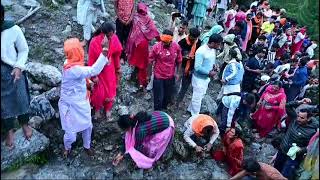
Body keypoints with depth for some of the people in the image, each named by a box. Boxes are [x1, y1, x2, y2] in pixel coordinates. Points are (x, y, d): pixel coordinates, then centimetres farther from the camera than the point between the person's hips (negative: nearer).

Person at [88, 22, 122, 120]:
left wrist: (118, 68, 8)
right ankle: (97, 109, 40)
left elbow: (116, 54, -1)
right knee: (99, 91, 11)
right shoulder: (94, 42, -27)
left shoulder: (114, 38, -17)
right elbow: (91, 60, -18)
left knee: (110, 89, 17)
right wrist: (94, 76, -13)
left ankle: (108, 109, 42)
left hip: (109, 69, 3)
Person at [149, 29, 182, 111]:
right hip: (158, 77, -3)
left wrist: (177, 73, 6)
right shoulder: (156, 47, -17)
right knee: (158, 98, 6)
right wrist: (149, 74, -1)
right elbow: (150, 62, -7)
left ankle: (164, 109, 46)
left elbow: (179, 61, 3)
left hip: (171, 77, 3)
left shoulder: (176, 47, -11)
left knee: (168, 96, 20)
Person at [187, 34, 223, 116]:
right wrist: (209, 73, -23)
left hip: (206, 77, 9)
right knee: (197, 97, 5)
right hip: (199, 78, -9)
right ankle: (195, 116, 22)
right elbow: (197, 68, -28)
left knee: (201, 95, 23)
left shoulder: (213, 50, -1)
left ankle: (191, 109, 42)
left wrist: (214, 66, -4)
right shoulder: (201, 51, -27)